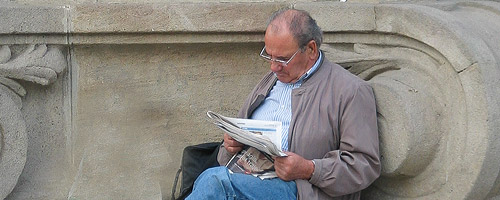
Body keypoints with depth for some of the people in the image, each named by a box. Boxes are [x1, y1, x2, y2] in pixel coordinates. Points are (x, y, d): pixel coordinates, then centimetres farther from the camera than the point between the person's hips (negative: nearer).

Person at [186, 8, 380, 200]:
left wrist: (309, 170, -17)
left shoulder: (351, 90, 1)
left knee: (215, 180, -31)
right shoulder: (269, 81, 24)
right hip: (245, 176, 6)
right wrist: (231, 146, 5)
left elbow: (366, 165, -5)